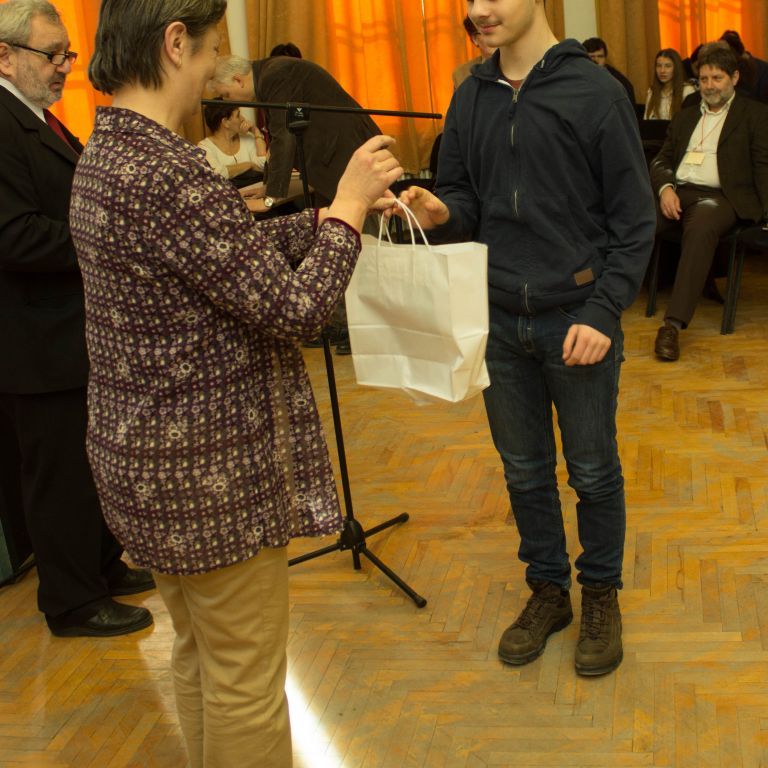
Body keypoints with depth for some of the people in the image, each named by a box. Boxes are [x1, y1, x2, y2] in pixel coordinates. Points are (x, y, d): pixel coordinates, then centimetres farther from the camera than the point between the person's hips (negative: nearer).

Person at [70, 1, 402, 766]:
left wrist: (330, 213, 9)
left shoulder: (106, 154, 7)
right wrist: (348, 208, -9)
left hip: (146, 447, 10)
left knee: (200, 656, 24)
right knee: (246, 680, 7)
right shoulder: (165, 171, -24)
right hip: (212, 467, -10)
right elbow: (294, 309, -22)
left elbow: (240, 251, 14)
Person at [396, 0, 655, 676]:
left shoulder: (596, 92, -8)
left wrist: (604, 312, -16)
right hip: (499, 321, 4)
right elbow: (466, 200, 11)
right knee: (524, 470, 15)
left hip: (577, 317, -4)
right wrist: (442, 213, -13)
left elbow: (635, 218, -8)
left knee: (593, 472, 9)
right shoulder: (471, 98, 7)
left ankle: (601, 595, 29)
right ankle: (547, 590, 33)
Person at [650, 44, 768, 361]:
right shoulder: (684, 117, 27)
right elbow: (661, 160, 21)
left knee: (700, 230, -39)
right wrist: (665, 187, -3)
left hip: (719, 196, -4)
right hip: (676, 192, 5)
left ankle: (673, 325, -44)